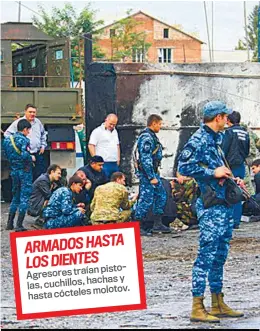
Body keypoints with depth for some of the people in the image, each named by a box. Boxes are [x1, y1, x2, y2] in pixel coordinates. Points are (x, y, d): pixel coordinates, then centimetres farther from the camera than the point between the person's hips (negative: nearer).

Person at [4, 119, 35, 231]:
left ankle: (10, 223, 20)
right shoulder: (23, 139, -15)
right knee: (24, 197, -2)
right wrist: (31, 158, -8)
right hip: (25, 171, -7)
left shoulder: (8, 139, 8)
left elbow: (7, 155, 9)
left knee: (15, 196, 19)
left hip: (14, 171, 7)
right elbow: (24, 155, -26)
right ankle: (19, 225, -5)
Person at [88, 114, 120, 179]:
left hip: (115, 164, 8)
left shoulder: (114, 131, 19)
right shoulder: (98, 131, -6)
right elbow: (91, 146, -11)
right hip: (104, 164, -8)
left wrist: (118, 158, 18)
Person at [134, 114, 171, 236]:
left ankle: (157, 224, 21)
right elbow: (146, 159, -23)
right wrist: (151, 177, -23)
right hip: (147, 173, -11)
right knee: (146, 199, -9)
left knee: (161, 196, 15)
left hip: (153, 172, 11)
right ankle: (138, 227, -6)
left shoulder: (152, 136, 16)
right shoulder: (146, 138, -17)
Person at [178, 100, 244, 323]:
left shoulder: (217, 139, 18)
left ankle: (218, 304, 19)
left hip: (225, 203, 10)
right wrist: (213, 173, -17)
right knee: (207, 255, -10)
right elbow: (184, 166, -21)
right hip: (211, 206, -10)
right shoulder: (199, 140, -11)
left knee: (220, 255, 13)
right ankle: (197, 307, -8)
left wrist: (231, 178, 15)